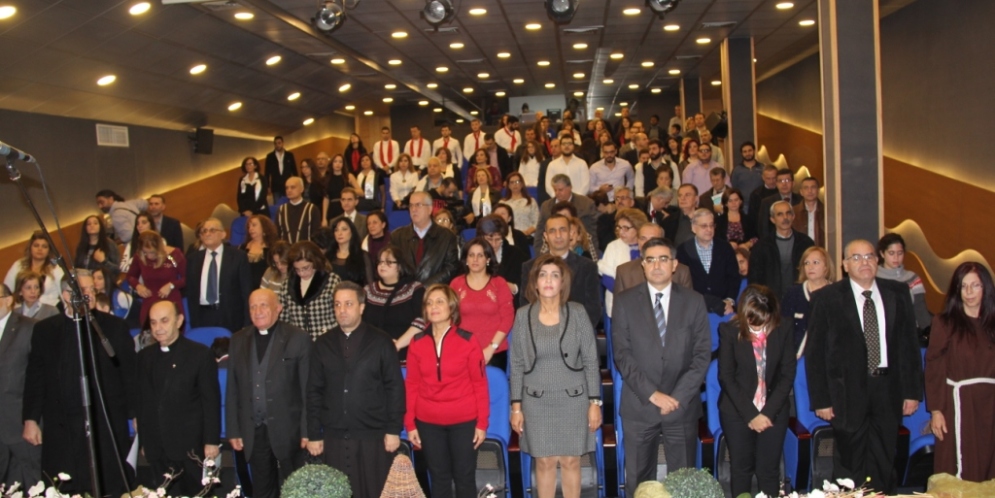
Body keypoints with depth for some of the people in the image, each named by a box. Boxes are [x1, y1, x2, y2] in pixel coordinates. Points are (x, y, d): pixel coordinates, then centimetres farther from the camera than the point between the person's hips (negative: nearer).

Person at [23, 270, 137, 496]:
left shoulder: (115, 326, 4)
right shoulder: (45, 329, 8)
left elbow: (129, 374, 3)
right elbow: (35, 377, 9)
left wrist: (135, 417, -1)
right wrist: (31, 419, 4)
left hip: (107, 426, -1)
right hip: (61, 428, 1)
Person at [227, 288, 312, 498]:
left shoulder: (298, 338, -5)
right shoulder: (238, 340, 7)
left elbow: (307, 388, -6)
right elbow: (232, 389, 8)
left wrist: (307, 430, -9)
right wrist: (233, 431, 4)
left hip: (287, 430, -3)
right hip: (253, 431, 4)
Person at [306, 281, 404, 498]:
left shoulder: (381, 342, -1)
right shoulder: (323, 344, 6)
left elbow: (395, 388, -2)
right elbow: (314, 391, 7)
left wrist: (393, 430, -7)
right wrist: (314, 434, 3)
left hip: (373, 435, -2)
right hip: (334, 437, 2)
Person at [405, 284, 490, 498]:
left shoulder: (468, 341, -6)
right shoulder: (417, 343, 1)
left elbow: (480, 383, -4)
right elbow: (412, 385, 4)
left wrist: (482, 422, -6)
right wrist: (410, 424, 2)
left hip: (464, 421, -2)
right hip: (428, 422, 2)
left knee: (465, 477, 7)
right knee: (438, 478, 13)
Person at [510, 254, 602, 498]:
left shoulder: (577, 312, -4)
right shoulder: (523, 315, -2)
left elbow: (591, 360, -1)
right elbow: (516, 364, 2)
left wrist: (595, 402, -3)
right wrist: (516, 405, 0)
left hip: (573, 399, 0)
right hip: (537, 401, 1)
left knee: (571, 461, 8)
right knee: (545, 462, 8)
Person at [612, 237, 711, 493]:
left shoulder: (694, 301, 3)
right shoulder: (625, 301, 0)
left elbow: (702, 354, -1)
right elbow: (622, 354, -5)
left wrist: (678, 397, -11)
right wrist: (652, 394, -13)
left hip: (682, 405, 1)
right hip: (639, 405, 0)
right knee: (638, 480, 9)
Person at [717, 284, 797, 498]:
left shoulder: (783, 329, -5)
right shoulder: (729, 331, -10)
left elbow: (788, 374, -2)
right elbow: (726, 377, -7)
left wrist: (768, 413, -9)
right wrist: (750, 414, -10)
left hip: (774, 411, 1)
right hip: (737, 411, -1)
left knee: (769, 470, 5)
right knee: (741, 468, 6)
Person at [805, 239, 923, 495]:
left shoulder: (898, 293, 5)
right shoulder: (827, 298, -5)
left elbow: (910, 343, 7)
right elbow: (815, 352, -5)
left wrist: (913, 390, 4)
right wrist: (821, 399, -8)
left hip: (888, 389, 3)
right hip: (848, 391, -3)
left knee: (884, 465, 13)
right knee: (849, 467, 7)